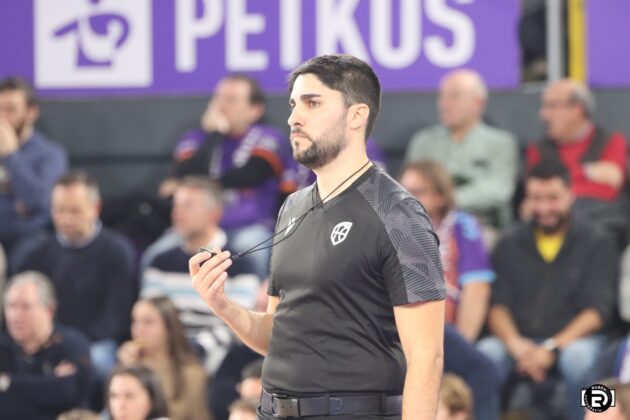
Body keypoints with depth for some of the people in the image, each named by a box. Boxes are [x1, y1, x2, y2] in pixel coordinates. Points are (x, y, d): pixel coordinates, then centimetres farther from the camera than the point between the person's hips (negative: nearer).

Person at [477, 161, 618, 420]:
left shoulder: (597, 245, 7)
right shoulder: (510, 245, 15)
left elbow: (597, 311, -4)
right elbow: (497, 305, 5)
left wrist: (552, 349, -17)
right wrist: (515, 343, -17)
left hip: (571, 340, -2)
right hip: (519, 341, 2)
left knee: (579, 357, -37)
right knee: (485, 353, -31)